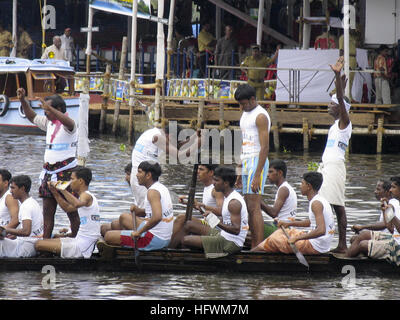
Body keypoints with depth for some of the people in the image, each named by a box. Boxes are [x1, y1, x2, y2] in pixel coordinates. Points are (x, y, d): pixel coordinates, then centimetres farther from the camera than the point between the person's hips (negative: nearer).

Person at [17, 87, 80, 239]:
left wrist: (50, 108, -46)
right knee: (47, 210, 6)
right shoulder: (49, 123, 14)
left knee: (71, 210, -5)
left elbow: (69, 123, -35)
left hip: (66, 171, -8)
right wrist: (23, 100, 14)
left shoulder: (68, 124, -11)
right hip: (49, 171, 8)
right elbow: (32, 116, 28)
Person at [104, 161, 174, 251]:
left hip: (154, 240, -10)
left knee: (108, 236, -7)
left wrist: (139, 232, -24)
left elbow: (157, 217, -35)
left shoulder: (153, 192, -20)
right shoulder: (162, 188, 10)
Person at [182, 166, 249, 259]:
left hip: (230, 243, -11)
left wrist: (218, 223, -35)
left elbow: (236, 230, -27)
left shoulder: (234, 202, -21)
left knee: (186, 240, -16)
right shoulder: (230, 197, 12)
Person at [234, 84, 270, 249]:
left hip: (257, 161, -9)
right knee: (249, 207, 7)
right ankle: (253, 247, 8)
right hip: (246, 161, 9)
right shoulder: (245, 114, 18)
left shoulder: (261, 116, -12)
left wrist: (257, 175, -23)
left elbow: (265, 147, -18)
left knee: (254, 207, -14)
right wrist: (240, 172, 23)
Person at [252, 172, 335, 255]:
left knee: (273, 239, 2)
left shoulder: (316, 203, -21)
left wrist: (297, 238, -28)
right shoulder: (320, 200, 10)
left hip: (314, 247, -10)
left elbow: (321, 230, -32)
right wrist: (289, 223, 22)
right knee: (281, 231, 24)